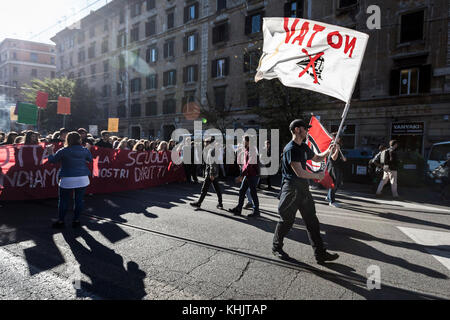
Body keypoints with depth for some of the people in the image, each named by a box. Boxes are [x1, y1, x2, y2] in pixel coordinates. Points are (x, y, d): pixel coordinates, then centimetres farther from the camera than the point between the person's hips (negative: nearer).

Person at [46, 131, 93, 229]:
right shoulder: (85, 150, 0)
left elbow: (52, 160, 5)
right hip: (83, 179, 3)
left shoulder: (63, 151, -7)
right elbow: (90, 159, 17)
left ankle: (61, 221, 21)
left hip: (67, 180, -2)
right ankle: (76, 220, 19)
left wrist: (50, 151, 21)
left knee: (63, 201, 11)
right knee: (79, 200, 10)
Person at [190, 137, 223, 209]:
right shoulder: (214, 150, 15)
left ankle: (198, 203, 9)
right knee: (217, 188, 11)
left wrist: (211, 174, -22)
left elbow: (212, 163, -21)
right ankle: (220, 204, 17)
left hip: (210, 173, -10)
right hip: (215, 173, 10)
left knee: (204, 188, -1)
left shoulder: (211, 150, -15)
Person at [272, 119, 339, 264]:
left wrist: (328, 151, 9)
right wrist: (317, 176, -9)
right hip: (291, 188, -8)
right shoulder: (290, 149, -17)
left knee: (312, 220, 9)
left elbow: (316, 158, 28)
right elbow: (300, 172, -23)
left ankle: (320, 253, 18)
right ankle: (276, 247, 26)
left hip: (303, 188, 9)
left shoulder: (304, 147, 13)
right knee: (287, 220, 5)